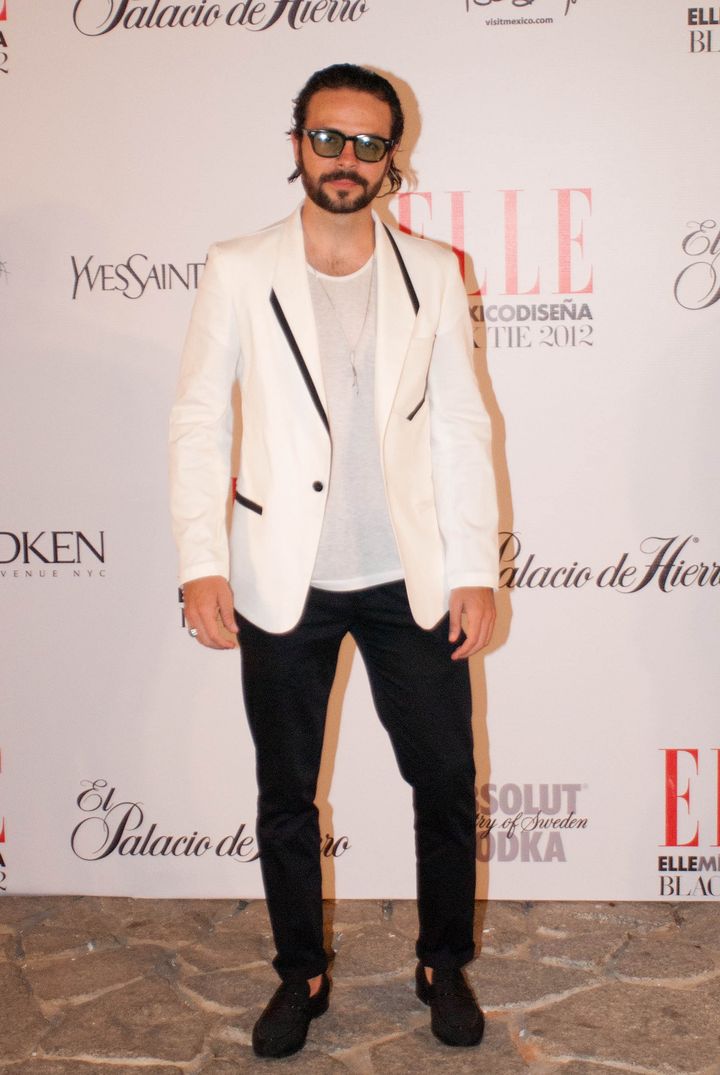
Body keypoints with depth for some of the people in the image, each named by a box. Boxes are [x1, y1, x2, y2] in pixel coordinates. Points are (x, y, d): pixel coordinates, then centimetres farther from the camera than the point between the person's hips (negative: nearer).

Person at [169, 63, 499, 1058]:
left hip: (411, 580, 1)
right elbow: (198, 422, -2)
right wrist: (201, 563, -10)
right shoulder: (238, 271, -1)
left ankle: (445, 965, 33)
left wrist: (475, 570, -3)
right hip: (283, 584, 0)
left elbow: (461, 427, 2)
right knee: (286, 797, 13)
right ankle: (301, 974, 34)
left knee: (448, 785, 9)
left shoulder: (432, 273, 2)